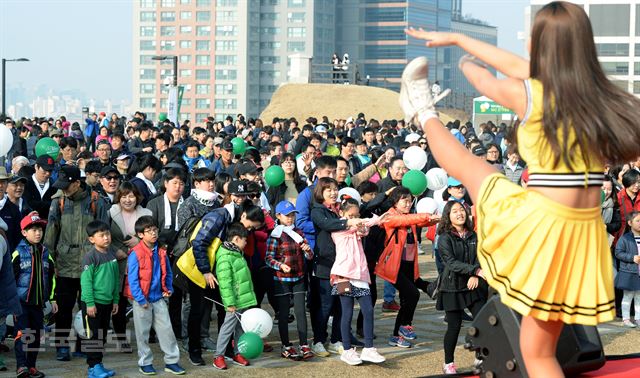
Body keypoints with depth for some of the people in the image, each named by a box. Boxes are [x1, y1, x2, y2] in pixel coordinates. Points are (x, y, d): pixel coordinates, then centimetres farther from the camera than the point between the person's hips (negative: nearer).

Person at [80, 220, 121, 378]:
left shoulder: (112, 253, 5)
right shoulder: (90, 256, -15)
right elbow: (86, 281, -16)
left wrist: (115, 300, 12)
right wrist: (90, 303, -18)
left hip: (107, 302, 7)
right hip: (93, 303, -7)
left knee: (102, 336, 14)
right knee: (93, 335, 0)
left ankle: (98, 364, 23)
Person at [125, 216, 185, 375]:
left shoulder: (161, 252, 3)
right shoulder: (136, 254, -14)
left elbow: (168, 273, 15)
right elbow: (132, 279, -15)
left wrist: (169, 289, 2)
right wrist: (141, 300, -16)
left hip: (159, 298, 5)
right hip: (142, 301, -5)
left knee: (166, 330, 6)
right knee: (143, 333, 7)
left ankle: (171, 361, 13)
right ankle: (145, 363, 18)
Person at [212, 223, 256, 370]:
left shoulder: (238, 253, 13)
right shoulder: (225, 257, -18)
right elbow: (225, 282, -21)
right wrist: (230, 303, -22)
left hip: (244, 300, 9)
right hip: (235, 302, -9)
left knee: (240, 327, 15)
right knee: (228, 327, -3)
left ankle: (237, 353, 25)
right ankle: (218, 356, 5)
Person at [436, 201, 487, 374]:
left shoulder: (473, 236, 10)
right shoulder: (445, 238, -6)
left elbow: (479, 256, 3)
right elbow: (452, 262, -16)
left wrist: (475, 276, -16)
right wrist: (476, 270, -26)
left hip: (474, 286, 4)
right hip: (453, 287, -4)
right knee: (454, 326, 1)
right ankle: (448, 363, 16)